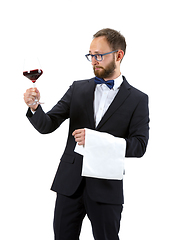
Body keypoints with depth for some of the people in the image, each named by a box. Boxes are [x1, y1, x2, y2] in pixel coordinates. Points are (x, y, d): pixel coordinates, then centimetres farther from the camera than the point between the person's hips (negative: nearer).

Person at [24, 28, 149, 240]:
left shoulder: (137, 100, 0)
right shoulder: (78, 89, 8)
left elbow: (139, 145, -8)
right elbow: (47, 125, 3)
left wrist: (98, 140, -19)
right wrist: (34, 107, -19)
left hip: (106, 188, -2)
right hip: (70, 182, 3)